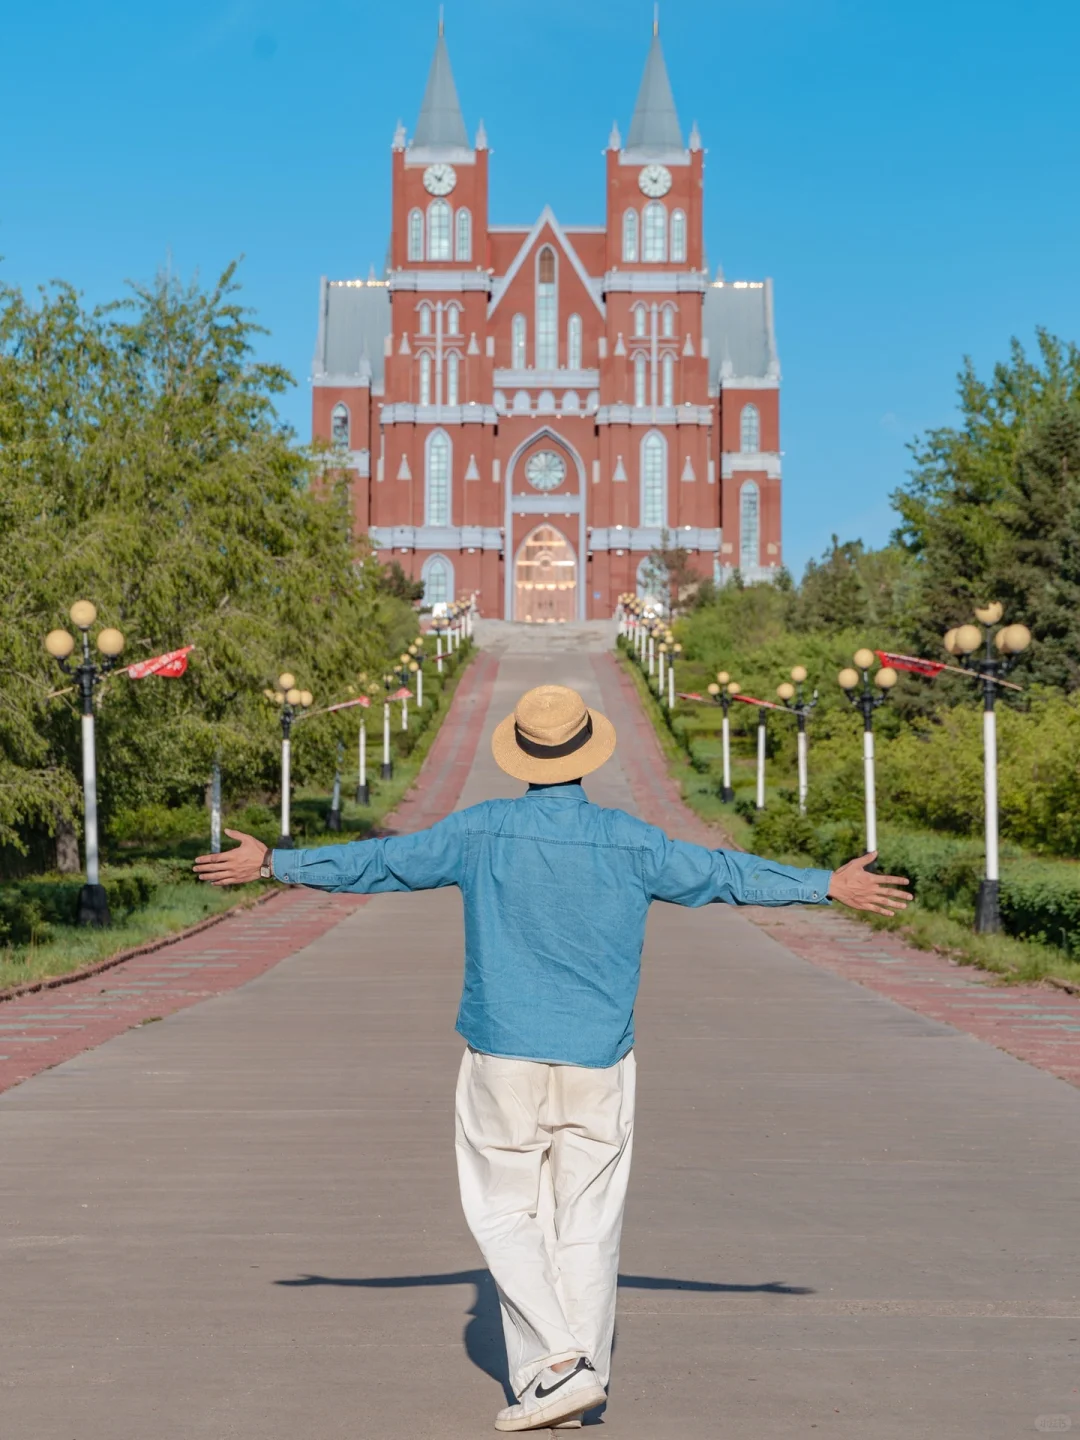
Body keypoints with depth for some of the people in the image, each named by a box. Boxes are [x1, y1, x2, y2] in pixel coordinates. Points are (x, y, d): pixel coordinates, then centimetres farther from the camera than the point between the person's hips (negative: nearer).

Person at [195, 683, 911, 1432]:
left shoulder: (480, 832, -3)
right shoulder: (629, 842, -3)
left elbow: (376, 861, 4)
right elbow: (726, 874, 4)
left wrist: (272, 864, 17)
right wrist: (830, 886, 16)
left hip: (504, 1061, -1)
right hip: (598, 1064, 1)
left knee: (506, 1215, 8)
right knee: (587, 1226, 8)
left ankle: (556, 1363, -6)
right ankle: (579, 1376, 11)